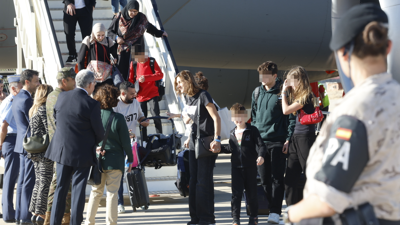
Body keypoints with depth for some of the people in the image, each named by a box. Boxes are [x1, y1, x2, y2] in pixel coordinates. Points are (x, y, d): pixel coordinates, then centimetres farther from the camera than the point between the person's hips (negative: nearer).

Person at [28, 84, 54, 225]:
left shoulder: (33, 110, 15)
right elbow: (50, 130, -17)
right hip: (45, 151, -9)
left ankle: (34, 212, 16)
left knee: (38, 182, 14)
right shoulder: (44, 109, -12)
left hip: (35, 151, 9)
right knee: (45, 183, -4)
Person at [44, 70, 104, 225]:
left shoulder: (62, 96, -2)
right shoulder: (92, 104, -18)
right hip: (82, 154, -5)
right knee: (78, 189, 5)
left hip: (61, 150, 5)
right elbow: (99, 131, -10)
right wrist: (95, 142, 13)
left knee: (60, 188, 13)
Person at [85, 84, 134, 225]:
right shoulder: (118, 118, -13)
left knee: (96, 191, 14)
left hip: (97, 159, 3)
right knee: (112, 192, 3)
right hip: (115, 161, -3)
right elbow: (125, 142, -7)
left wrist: (95, 149, 10)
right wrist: (130, 158, 3)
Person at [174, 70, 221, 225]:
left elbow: (216, 117, -17)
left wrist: (217, 139, -24)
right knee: (194, 181, 9)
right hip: (194, 143, 8)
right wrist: (190, 137, 17)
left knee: (204, 181, -8)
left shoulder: (202, 96, -13)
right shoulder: (187, 98, 11)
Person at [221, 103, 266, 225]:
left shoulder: (252, 130, -5)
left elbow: (261, 145, -10)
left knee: (251, 193, 7)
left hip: (250, 166, -3)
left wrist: (261, 155, -27)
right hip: (236, 167, 3)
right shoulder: (232, 133, 10)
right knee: (236, 193, -2)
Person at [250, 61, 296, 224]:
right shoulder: (257, 93, 12)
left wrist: (288, 139, -11)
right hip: (260, 141, 5)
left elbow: (291, 117, -5)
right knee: (264, 179, 6)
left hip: (277, 141, -5)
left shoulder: (282, 93, -4)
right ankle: (270, 206, 14)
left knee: (277, 178, -4)